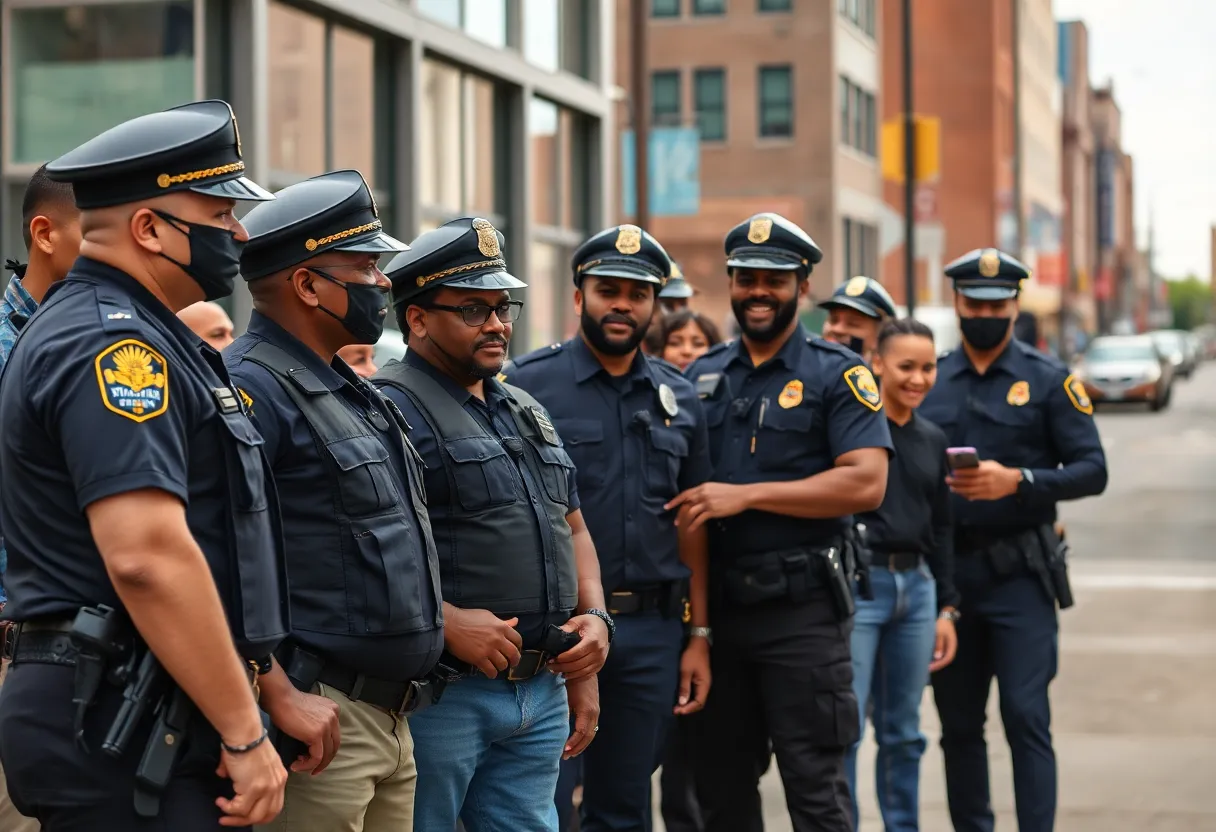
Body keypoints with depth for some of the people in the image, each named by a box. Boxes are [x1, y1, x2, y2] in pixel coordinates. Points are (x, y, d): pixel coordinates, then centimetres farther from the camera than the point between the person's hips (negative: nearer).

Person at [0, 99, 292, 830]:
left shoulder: (131, 335, 18)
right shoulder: (110, 345, -15)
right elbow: (148, 556, -25)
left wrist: (272, 688, 22)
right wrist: (245, 735, -20)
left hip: (156, 720, 10)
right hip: (128, 737, -10)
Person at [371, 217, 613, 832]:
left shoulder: (526, 412, 19)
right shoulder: (390, 407, -10)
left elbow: (571, 529, 26)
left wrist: (593, 617, 10)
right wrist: (447, 622, -27)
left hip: (541, 693, 8)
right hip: (438, 694, -8)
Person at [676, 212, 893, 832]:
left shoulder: (836, 375, -3)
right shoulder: (702, 376, 12)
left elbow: (866, 483, -15)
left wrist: (745, 495, -17)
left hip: (801, 609, -5)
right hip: (717, 605, 5)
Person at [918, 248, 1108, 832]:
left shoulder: (1049, 380, 0)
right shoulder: (928, 382, 8)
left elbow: (1091, 471, -6)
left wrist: (1017, 480, -20)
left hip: (1019, 574, -3)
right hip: (947, 572, 3)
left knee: (1026, 717, -9)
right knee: (958, 722, 9)